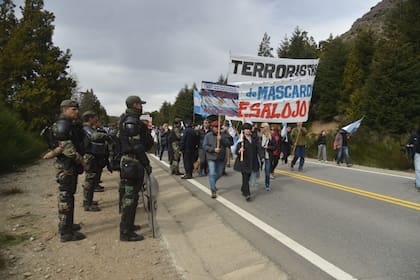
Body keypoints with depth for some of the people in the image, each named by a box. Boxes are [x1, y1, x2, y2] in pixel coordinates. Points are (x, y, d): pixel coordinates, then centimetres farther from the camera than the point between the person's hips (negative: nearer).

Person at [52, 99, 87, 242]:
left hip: (72, 165, 10)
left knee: (69, 195, 18)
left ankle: (68, 224, 31)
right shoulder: (62, 124, -16)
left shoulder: (71, 124, 16)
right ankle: (65, 232, 1)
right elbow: (67, 147, -25)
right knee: (65, 197, -5)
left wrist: (80, 161, 18)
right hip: (66, 166, -10)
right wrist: (81, 161, -19)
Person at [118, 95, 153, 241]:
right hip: (133, 162, -11)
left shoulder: (130, 120, 17)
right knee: (130, 196, -6)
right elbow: (137, 146, -21)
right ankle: (126, 232, 0)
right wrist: (146, 163, -16)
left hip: (129, 161, 11)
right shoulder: (131, 122, -17)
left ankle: (128, 224, 31)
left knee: (129, 195, 18)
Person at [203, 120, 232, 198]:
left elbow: (228, 143, -6)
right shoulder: (208, 135, -3)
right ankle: (213, 190, -6)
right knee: (212, 174, -12)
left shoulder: (223, 135, 4)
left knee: (219, 174, 16)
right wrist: (213, 149, -19)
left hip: (221, 158, 4)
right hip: (211, 158, -4)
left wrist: (221, 139, -22)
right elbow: (204, 146, -8)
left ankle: (212, 184, 43)